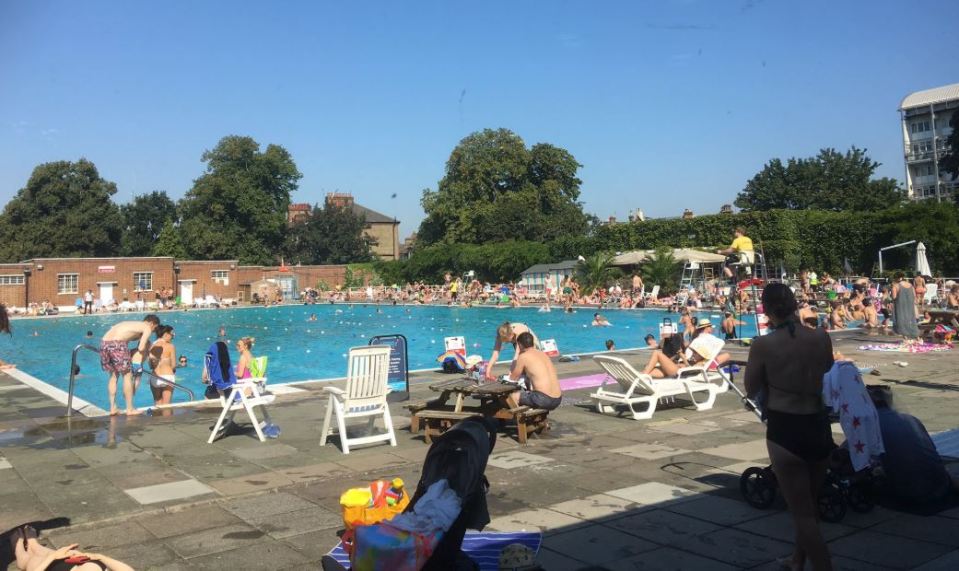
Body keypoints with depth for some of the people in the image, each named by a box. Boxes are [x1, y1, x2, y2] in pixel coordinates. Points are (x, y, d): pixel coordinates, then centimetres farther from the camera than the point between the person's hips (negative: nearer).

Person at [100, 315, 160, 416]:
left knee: (113, 375, 21)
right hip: (116, 344, -8)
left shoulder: (132, 324, 31)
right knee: (127, 375, 6)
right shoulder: (147, 328, 9)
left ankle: (113, 408, 22)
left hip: (104, 343, 8)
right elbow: (141, 348, 0)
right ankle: (130, 409, 10)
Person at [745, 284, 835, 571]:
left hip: (785, 431, -5)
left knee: (803, 513, 6)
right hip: (819, 428, 5)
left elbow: (752, 392, -2)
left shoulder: (763, 345, -13)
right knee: (809, 505, 24)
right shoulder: (821, 338, -2)